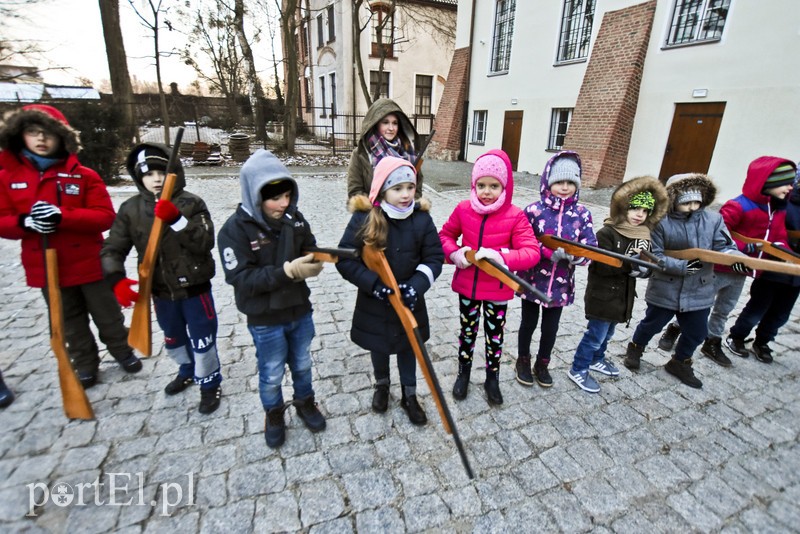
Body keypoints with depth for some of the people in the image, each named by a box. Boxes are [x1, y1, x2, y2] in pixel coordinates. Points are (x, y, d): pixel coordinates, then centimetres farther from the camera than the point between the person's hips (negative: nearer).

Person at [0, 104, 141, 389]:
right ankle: (85, 363, 34)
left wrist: (63, 216, -26)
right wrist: (25, 222, -21)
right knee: (71, 323, 17)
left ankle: (122, 351, 35)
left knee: (107, 315, 14)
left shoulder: (83, 175, -6)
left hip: (89, 263, -2)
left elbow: (105, 216, -12)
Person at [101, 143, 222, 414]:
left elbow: (205, 243, -21)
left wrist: (177, 220, -31)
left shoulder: (191, 203, -12)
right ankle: (187, 370, 52)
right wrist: (117, 280, -19)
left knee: (202, 340, 6)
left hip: (195, 288, -4)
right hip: (161, 291, 4)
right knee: (173, 339, 24)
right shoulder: (130, 209, -3)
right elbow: (112, 249, -3)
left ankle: (210, 383, 29)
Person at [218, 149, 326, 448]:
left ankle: (305, 403, 49)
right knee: (271, 374, 17)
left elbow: (309, 249, 3)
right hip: (265, 320, -3)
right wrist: (287, 271, -33)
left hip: (300, 311, 4)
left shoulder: (293, 217, -7)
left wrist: (315, 260, -21)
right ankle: (274, 414, 45)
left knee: (302, 364, 23)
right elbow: (242, 279, -24)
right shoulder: (235, 229, -19)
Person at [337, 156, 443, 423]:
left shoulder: (421, 218, -12)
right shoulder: (364, 218, -17)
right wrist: (374, 284, -25)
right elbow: (345, 259, -15)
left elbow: (434, 257, -7)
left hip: (410, 300, 1)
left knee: (408, 346, 18)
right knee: (378, 346, 21)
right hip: (374, 300, -1)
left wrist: (417, 285, -23)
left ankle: (409, 395, 41)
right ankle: (381, 385, 50)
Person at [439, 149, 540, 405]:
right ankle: (464, 372, 44)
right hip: (467, 286, 2)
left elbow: (532, 252, -19)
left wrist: (501, 257, -36)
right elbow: (445, 235, 6)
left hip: (498, 290, -1)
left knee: (495, 335, 18)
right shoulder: (463, 209, -8)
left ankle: (492, 378, 42)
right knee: (467, 331, 21)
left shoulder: (515, 216, -16)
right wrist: (454, 253, -16)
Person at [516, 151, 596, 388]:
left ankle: (542, 364, 41)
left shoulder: (582, 214, -4)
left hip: (560, 284, 2)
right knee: (529, 323, 16)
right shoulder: (534, 210, -11)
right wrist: (549, 253, -23)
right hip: (532, 280, -2)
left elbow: (590, 249, -5)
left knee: (551, 328, 17)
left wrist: (574, 256, -25)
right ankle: (523, 361, 39)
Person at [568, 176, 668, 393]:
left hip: (623, 296, 8)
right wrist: (629, 262, -29)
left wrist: (643, 267, -15)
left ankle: (596, 359, 45)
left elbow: (647, 267, 7)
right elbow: (601, 266, -25)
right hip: (602, 296, -7)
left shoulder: (644, 236, 6)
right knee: (595, 335, 1)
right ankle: (578, 370, 17)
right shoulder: (607, 233, -17)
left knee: (607, 334, 23)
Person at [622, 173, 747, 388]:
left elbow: (724, 246, -7)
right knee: (652, 324, 15)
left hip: (699, 291, 4)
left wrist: (737, 257, -28)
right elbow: (655, 256, -16)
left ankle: (680, 363, 40)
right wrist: (682, 266, -28)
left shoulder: (714, 219, -4)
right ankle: (635, 348, 42)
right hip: (664, 289, -4)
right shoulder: (661, 222, -16)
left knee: (696, 332, 16)